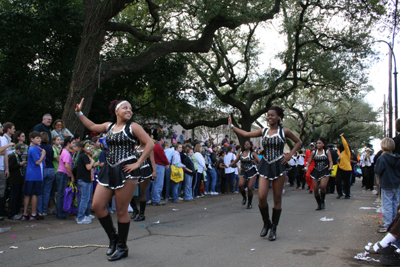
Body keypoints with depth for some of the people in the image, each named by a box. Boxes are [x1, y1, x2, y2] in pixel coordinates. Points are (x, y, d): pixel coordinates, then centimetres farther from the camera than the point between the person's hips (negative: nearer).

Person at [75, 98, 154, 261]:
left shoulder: (132, 127, -3)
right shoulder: (109, 126, 14)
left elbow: (150, 144, -10)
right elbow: (92, 127, 31)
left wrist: (138, 163, -13)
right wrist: (79, 113, 29)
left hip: (125, 171, -6)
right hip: (109, 170, 6)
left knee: (121, 211, -2)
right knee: (97, 205, 2)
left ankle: (122, 247, 14)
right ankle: (113, 237, 22)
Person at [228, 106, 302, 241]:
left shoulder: (284, 131, 2)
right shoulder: (263, 131, 9)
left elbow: (298, 142, 12)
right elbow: (246, 134, 12)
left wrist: (290, 155, 0)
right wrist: (231, 126, 14)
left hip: (278, 166, -2)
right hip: (265, 166, 2)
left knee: (277, 198, 3)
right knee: (261, 197, -10)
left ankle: (273, 228, 15)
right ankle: (266, 223, 14)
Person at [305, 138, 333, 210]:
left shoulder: (327, 152, 5)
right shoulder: (313, 152, 8)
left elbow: (331, 161, 1)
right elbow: (309, 162, 9)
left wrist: (330, 167, -20)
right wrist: (307, 168, -10)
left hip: (325, 171, -2)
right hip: (316, 171, 3)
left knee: (323, 186, -25)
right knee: (315, 189, -1)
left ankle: (322, 201, -3)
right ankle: (319, 205, 18)